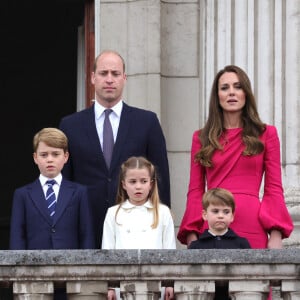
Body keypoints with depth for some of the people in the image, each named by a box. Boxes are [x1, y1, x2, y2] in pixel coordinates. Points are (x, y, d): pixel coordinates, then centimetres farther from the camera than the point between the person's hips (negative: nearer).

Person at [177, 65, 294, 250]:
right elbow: (195, 191, 11)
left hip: (252, 231, -1)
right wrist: (191, 235, -1)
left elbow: (274, 189, 6)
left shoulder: (266, 134, 10)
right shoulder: (201, 138, 13)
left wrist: (276, 235, -6)